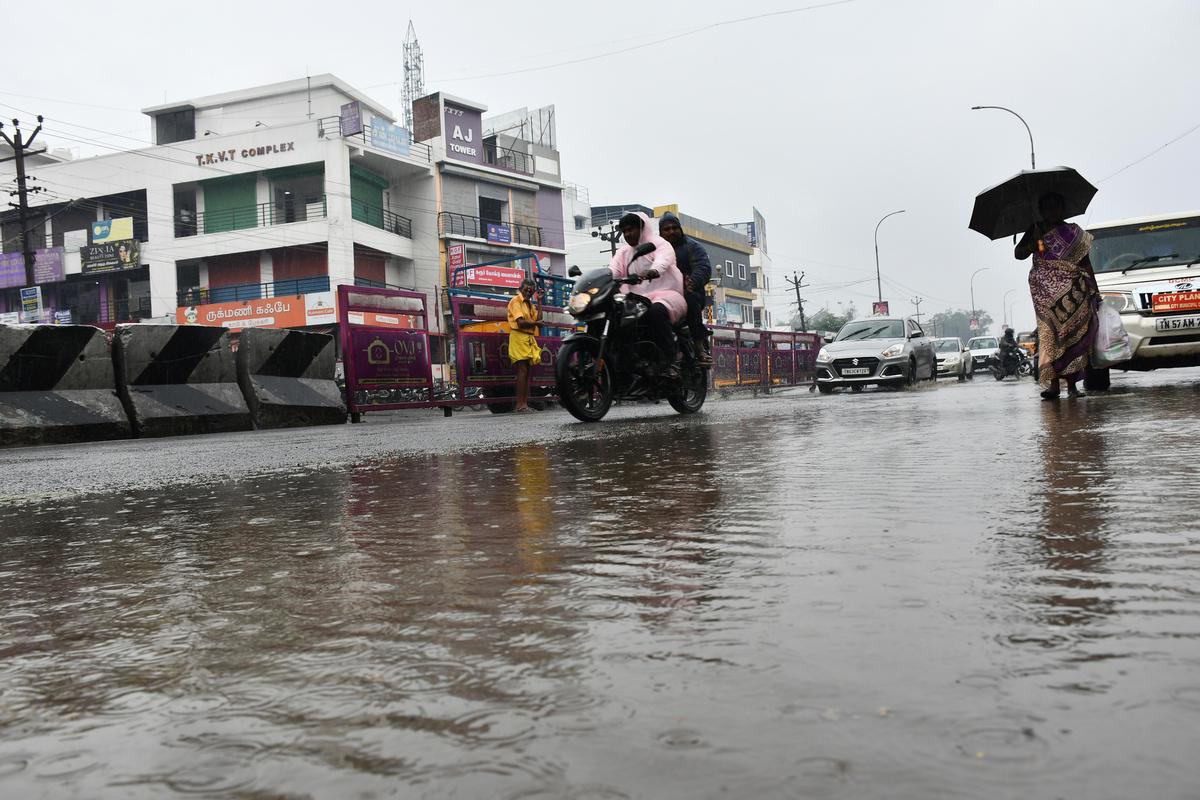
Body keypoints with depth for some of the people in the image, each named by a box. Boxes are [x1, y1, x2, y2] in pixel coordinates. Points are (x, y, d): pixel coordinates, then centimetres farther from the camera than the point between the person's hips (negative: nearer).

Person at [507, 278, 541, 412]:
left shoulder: (530, 303, 20)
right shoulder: (516, 301, -5)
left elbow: (538, 319, 8)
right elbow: (521, 322, -17)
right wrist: (535, 323, -6)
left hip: (529, 339, 8)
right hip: (519, 337, -8)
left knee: (527, 372, 5)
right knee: (522, 371, -13)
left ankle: (525, 403, 6)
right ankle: (520, 404, -14)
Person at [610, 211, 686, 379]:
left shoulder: (661, 245, 2)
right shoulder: (624, 252, 22)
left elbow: (662, 262, -22)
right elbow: (612, 270, 5)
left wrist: (650, 273, -45)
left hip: (666, 294, -6)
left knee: (656, 311, -39)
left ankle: (670, 363, -38)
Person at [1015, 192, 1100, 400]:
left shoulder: (1073, 232, 12)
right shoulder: (1035, 230, 12)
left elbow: (1086, 263, 12)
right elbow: (1018, 254, 4)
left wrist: (1094, 291, 7)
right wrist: (1034, 243, -13)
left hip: (1073, 291, 1)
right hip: (1045, 290, -1)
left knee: (1073, 334, -4)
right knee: (1049, 332, -11)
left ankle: (1071, 384, -1)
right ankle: (1053, 383, -14)